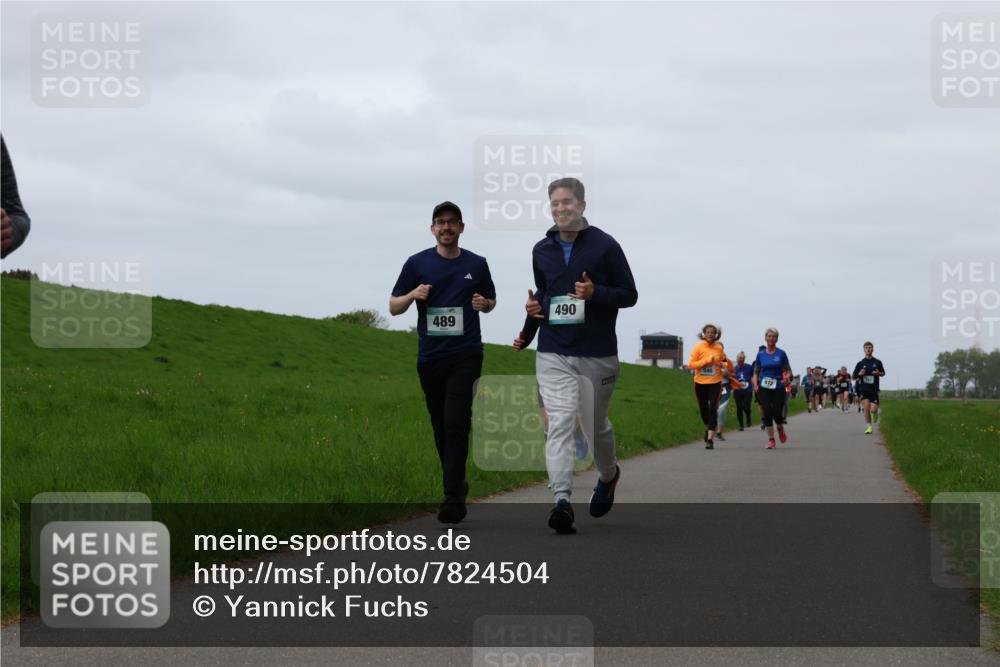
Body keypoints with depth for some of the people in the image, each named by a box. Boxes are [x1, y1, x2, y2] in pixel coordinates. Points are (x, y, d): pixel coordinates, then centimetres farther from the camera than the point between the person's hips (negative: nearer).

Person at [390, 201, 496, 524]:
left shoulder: (476, 264, 6)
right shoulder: (417, 263, 4)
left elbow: (491, 300, 20)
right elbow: (394, 306, 6)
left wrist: (484, 304, -4)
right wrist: (413, 295, -14)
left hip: (466, 355, -2)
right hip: (430, 357, 2)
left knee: (456, 422, -14)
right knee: (441, 425, 10)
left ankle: (452, 498, -15)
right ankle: (457, 483, 29)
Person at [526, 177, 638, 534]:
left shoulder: (605, 246, -3)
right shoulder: (541, 250, 10)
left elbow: (629, 294, -1)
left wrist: (595, 293, -18)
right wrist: (535, 306, 3)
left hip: (597, 354, -2)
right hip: (553, 355, 2)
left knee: (596, 425, 10)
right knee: (559, 424, -12)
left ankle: (608, 474, 41)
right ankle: (562, 501, -20)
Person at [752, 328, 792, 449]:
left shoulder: (781, 353, 0)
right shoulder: (760, 354, 5)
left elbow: (788, 370, 5)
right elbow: (756, 372, 11)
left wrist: (786, 379, -16)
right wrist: (755, 384, -5)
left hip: (778, 388, -1)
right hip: (764, 388, 1)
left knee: (777, 413, -5)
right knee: (767, 413, -6)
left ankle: (780, 429, 29)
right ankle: (771, 439, 2)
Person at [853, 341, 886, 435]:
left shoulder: (877, 362, 2)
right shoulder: (860, 363, 2)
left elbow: (883, 373, 16)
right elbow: (853, 377, 6)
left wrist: (879, 373, -7)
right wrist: (859, 374, -15)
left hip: (874, 389, 0)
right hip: (864, 389, 0)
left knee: (873, 410, -9)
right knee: (866, 408, -13)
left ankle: (875, 414, 30)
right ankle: (869, 427, 3)